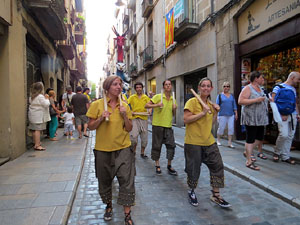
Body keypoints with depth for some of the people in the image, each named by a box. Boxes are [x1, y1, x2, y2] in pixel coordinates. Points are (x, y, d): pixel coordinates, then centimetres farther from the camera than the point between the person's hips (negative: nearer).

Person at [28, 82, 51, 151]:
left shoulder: (32, 96, 12)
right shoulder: (40, 96, -16)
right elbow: (46, 104, -17)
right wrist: (47, 98, 1)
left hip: (33, 115, 9)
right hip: (38, 116, -9)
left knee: (34, 130, 13)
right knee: (38, 130, -7)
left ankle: (36, 144, 25)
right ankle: (37, 145, -6)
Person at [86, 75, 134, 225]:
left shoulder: (124, 105, 2)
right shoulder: (97, 104, -3)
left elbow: (129, 129, 3)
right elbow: (90, 126, -1)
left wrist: (125, 115, -12)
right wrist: (101, 118, -18)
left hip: (123, 148, 1)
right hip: (103, 149, 0)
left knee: (126, 180, -2)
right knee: (104, 180, 15)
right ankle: (108, 205, 41)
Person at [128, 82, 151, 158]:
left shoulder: (146, 97, 9)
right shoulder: (132, 97, 5)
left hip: (144, 118, 2)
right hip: (135, 118, -2)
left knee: (144, 137, 6)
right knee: (134, 136, -13)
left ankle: (142, 153, 23)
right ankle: (133, 151, 11)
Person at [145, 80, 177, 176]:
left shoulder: (173, 99, 11)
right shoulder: (158, 97, -5)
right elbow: (146, 105, -9)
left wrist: (174, 108, -3)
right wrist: (157, 105, -23)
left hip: (168, 126, 4)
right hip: (157, 125, -4)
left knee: (171, 145, 2)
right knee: (157, 145, 4)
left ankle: (169, 166, 18)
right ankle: (157, 166, 20)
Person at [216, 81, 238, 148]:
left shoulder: (232, 96, 13)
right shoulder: (220, 95, 3)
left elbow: (234, 106, 16)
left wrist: (236, 113, 10)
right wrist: (216, 113, -6)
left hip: (231, 115, 3)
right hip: (222, 115, -3)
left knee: (231, 128, -2)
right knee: (221, 128, 2)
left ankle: (230, 143, 5)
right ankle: (218, 141, 22)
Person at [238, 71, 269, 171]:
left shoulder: (260, 89, 17)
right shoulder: (248, 88, -10)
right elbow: (240, 101, -22)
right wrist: (256, 100, -22)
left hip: (260, 119, 9)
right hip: (251, 119, -9)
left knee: (260, 139, 13)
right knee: (250, 139, -4)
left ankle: (248, 152, 33)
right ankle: (249, 162, 4)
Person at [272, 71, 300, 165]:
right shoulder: (278, 87, -4)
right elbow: (273, 102, -11)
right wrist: (280, 114, -15)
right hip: (283, 115, -7)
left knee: (290, 136, 6)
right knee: (284, 134, -17)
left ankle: (285, 157, 16)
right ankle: (277, 152, 7)